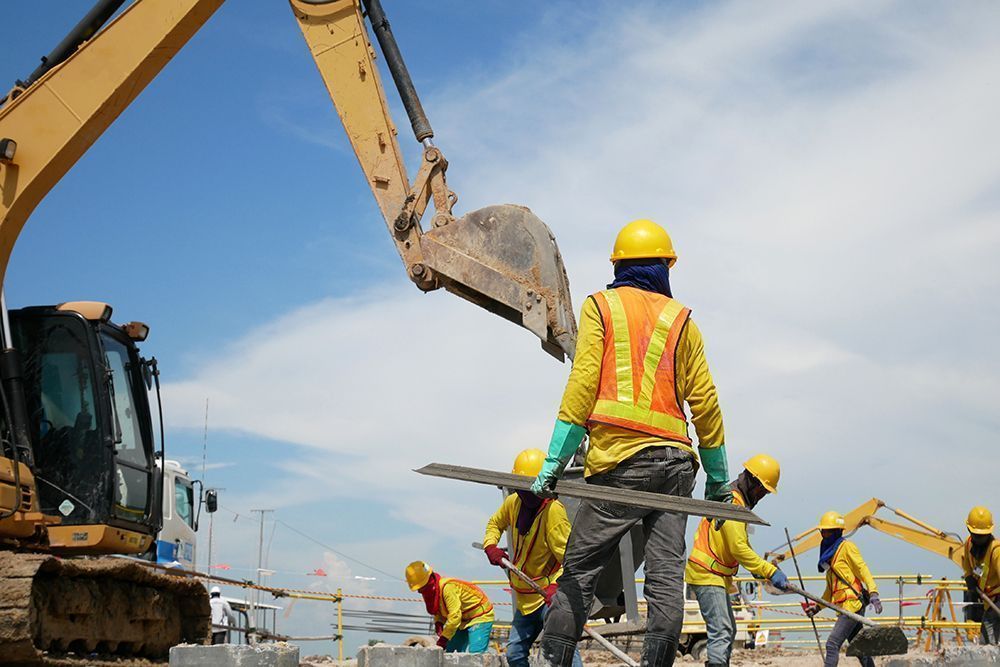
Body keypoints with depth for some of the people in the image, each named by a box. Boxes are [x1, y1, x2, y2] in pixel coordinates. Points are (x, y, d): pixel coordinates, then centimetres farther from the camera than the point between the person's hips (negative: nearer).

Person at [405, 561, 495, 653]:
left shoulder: (447, 587, -30)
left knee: (474, 654, -22)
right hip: (464, 621, 9)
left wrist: (443, 639, -28)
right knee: (448, 651, 3)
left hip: (480, 617, -9)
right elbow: (439, 613, 11)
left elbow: (454, 616, -32)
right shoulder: (431, 590, -2)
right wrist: (438, 624, -12)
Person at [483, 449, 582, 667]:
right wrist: (490, 546, 1)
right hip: (526, 597, 8)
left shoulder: (553, 511, -23)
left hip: (550, 594, -8)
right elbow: (495, 523, 22)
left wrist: (556, 586, -40)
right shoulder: (513, 502, -1)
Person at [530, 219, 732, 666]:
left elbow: (582, 386, -3)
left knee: (580, 570, -1)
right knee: (666, 574, 1)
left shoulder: (600, 307, 7)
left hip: (618, 461, -3)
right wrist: (718, 478, 18)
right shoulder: (681, 319, 14)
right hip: (675, 461, 3)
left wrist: (554, 462, -4)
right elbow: (704, 402, 11)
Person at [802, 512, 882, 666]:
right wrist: (818, 606, 20)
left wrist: (873, 593, -23)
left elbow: (862, 569, -11)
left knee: (832, 644, -16)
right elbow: (830, 588, 25)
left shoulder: (846, 546, -3)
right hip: (843, 606, 9)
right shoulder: (829, 551, 21)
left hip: (853, 603, -9)